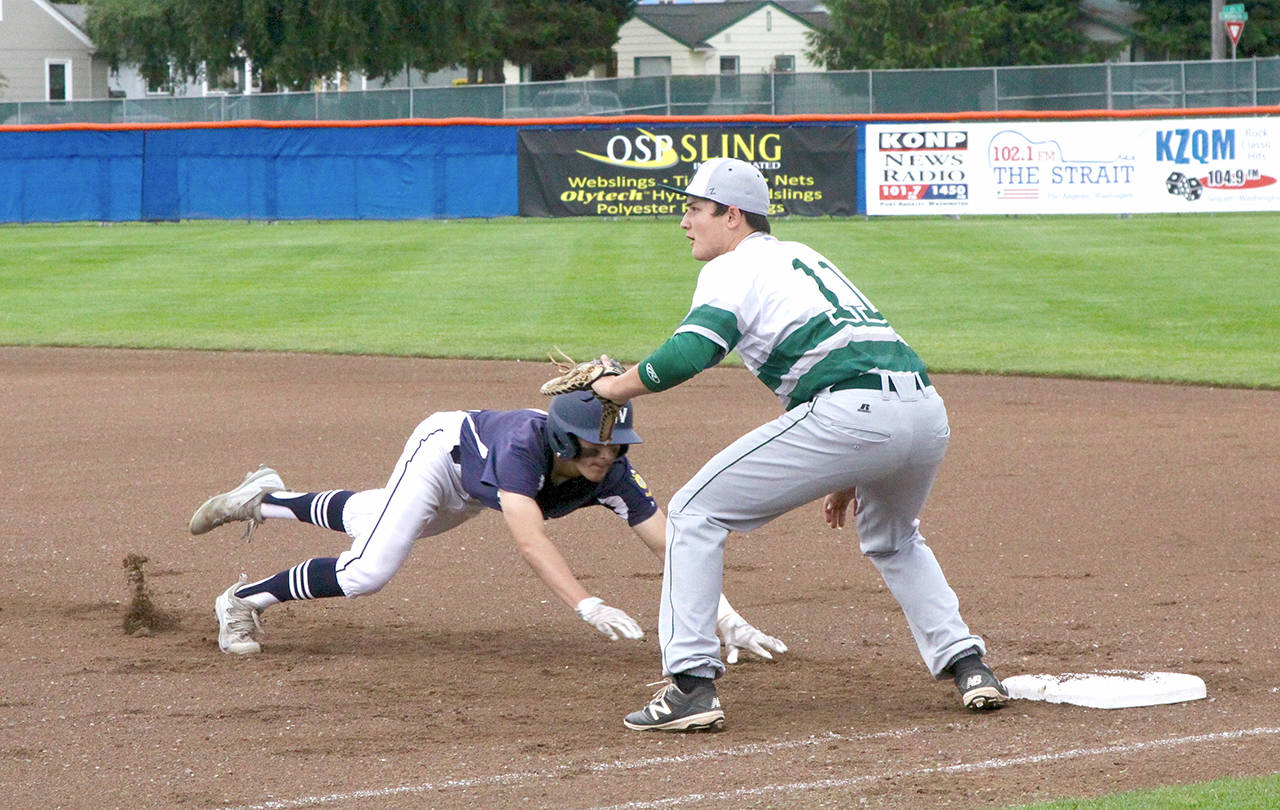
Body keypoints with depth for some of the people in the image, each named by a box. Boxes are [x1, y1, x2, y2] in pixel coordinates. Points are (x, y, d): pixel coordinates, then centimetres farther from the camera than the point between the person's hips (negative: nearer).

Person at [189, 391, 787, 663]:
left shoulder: (610, 476, -33)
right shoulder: (524, 444, -46)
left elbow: (668, 542, -35)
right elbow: (529, 538, -59)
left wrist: (727, 619, -45)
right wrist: (588, 607, -70)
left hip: (471, 494, 6)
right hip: (444, 448, -6)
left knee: (371, 523, 25)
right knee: (368, 570, -17)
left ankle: (266, 498, 51)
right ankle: (241, 601, 5)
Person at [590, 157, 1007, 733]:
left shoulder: (734, 268, 8)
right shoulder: (802, 256, 32)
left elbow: (691, 352, -11)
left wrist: (617, 387, 5)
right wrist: (852, 474, 38)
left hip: (850, 411, -8)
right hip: (926, 408, 8)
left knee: (694, 513, 3)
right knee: (892, 540, 37)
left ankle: (692, 685, -5)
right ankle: (966, 666, 23)